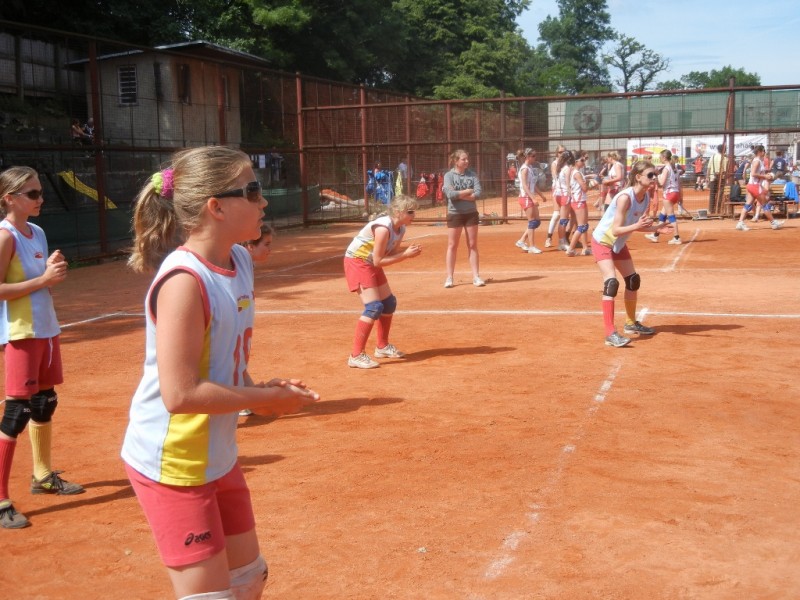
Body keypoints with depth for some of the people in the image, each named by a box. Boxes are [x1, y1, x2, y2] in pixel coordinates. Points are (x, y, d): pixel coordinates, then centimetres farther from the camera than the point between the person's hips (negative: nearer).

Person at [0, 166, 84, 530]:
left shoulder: (37, 233, 11)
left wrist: (54, 270, 0)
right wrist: (44, 279, -21)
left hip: (45, 329, 9)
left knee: (45, 403, 18)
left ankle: (43, 475, 34)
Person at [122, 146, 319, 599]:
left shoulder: (239, 260, 1)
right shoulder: (184, 281, -26)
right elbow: (180, 394, -29)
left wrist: (259, 389, -3)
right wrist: (266, 399, -19)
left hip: (219, 456, 9)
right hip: (172, 465, -9)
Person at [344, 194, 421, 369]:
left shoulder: (401, 229, -1)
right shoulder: (383, 228, -29)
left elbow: (391, 254, 2)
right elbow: (378, 261, -26)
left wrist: (409, 251, -16)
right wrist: (405, 254, -24)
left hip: (371, 264, 10)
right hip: (357, 261, -10)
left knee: (389, 303, 15)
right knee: (374, 307, -18)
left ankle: (382, 347, 32)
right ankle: (356, 356, -16)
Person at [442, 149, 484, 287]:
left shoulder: (472, 174, 1)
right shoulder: (449, 175, -4)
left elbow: (478, 194, -9)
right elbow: (450, 194, -18)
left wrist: (459, 195, -15)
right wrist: (468, 191, -13)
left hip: (471, 213, 2)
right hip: (455, 214, -2)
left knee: (473, 245, 6)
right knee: (452, 246, 3)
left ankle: (476, 277, 10)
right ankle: (449, 277, 9)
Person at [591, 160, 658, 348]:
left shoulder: (646, 198, -6)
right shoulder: (625, 197, -30)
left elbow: (637, 225, 5)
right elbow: (616, 230, -30)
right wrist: (636, 225, -44)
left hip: (619, 243, 9)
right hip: (602, 241, -9)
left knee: (633, 280, 14)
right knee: (611, 283, -21)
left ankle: (631, 324, 32)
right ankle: (610, 334, -22)